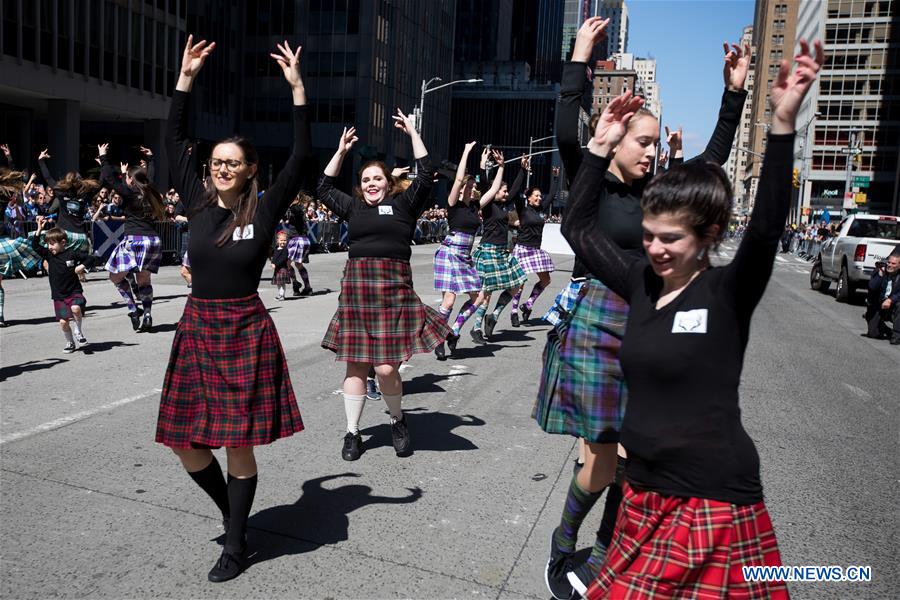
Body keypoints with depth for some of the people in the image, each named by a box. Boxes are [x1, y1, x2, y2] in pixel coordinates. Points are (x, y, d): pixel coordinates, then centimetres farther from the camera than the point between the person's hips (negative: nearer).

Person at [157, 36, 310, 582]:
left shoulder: (264, 211, -5)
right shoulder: (199, 204, 6)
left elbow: (302, 156, -11)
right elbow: (175, 142, 10)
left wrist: (297, 87, -13)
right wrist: (187, 77, 8)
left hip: (246, 333, -5)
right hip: (196, 329, 5)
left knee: (239, 446, 1)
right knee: (188, 445, 8)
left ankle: (236, 548, 19)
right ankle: (234, 513, 34)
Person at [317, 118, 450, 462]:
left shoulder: (403, 204, 8)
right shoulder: (353, 207, 16)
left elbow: (425, 176, 1)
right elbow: (324, 189, 25)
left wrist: (412, 133, 5)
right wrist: (341, 151, 23)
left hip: (394, 288, -3)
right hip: (355, 287, 3)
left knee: (386, 367, -7)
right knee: (355, 364, 5)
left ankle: (398, 421, 20)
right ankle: (352, 433, 16)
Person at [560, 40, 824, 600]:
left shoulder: (728, 293, -13)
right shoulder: (642, 280, 0)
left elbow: (767, 230, -30)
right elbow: (580, 227, 8)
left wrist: (783, 123, -38)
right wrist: (602, 145, 2)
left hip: (715, 502, -5)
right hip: (646, 494, 5)